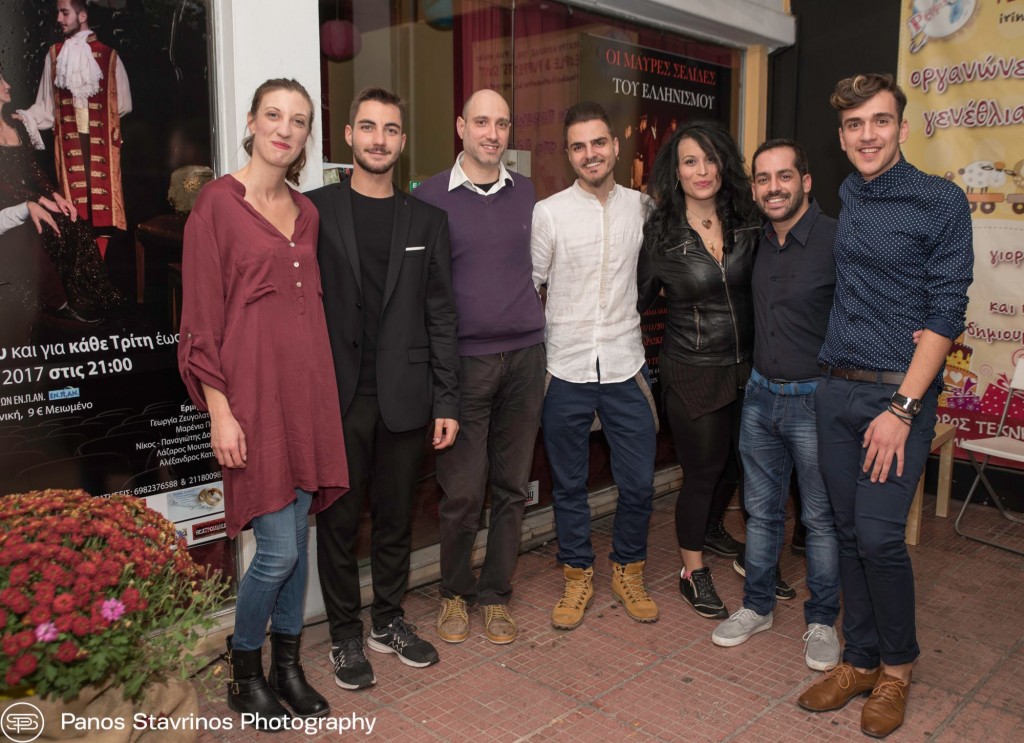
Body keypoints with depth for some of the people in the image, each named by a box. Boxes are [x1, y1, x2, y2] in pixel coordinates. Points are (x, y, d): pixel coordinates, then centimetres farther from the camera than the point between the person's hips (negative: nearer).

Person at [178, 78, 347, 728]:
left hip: (308, 386, 6)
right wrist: (219, 410, -12)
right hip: (254, 388, -6)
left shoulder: (307, 212, 13)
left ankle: (288, 667, 28)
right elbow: (202, 315, -7)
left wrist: (323, 388, 10)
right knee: (279, 550, -5)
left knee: (300, 536, 11)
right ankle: (245, 675, 21)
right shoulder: (219, 202, -4)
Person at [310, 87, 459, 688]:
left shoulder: (427, 220, 8)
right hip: (338, 396, -2)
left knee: (397, 518, 13)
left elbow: (441, 317, 6)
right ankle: (346, 633, 25)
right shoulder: (315, 210, 1)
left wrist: (447, 402, 2)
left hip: (405, 397, 2)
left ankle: (389, 621, 32)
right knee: (340, 520, 8)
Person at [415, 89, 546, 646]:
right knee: (461, 492, 2)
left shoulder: (525, 192, 11)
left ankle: (496, 594, 25)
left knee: (512, 487, 9)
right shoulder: (431, 197, -1)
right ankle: (455, 593, 24)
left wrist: (531, 323, 12)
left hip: (524, 356, 4)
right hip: (463, 363, -3)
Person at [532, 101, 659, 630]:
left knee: (639, 482, 6)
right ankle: (578, 576, 29)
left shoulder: (641, 207, 6)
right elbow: (528, 288, -1)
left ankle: (628, 571, 30)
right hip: (566, 371, -2)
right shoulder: (548, 213, -3)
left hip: (625, 367, 2)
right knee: (569, 484, 10)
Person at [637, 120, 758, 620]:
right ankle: (693, 573, 28)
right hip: (692, 372, -4)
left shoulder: (746, 224, 1)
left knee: (735, 465, 16)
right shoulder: (660, 233, -9)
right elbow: (640, 298, 0)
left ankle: (706, 535, 46)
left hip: (745, 367, 4)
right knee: (703, 473, 7)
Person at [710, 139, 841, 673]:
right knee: (761, 510, 16)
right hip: (760, 395, 6)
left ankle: (821, 620, 26)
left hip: (814, 401, -6)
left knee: (821, 519, 8)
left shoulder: (836, 240, -15)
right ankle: (757, 607, 31)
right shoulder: (757, 241, 5)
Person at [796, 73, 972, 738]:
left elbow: (945, 313, -10)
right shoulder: (839, 200, 11)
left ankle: (897, 666, 16)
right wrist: (836, 376, 2)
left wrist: (902, 409, -16)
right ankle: (860, 659, 25)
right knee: (850, 531, 10)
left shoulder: (940, 202, -5)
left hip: (899, 391, -5)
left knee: (879, 535, -8)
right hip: (835, 389, 5)